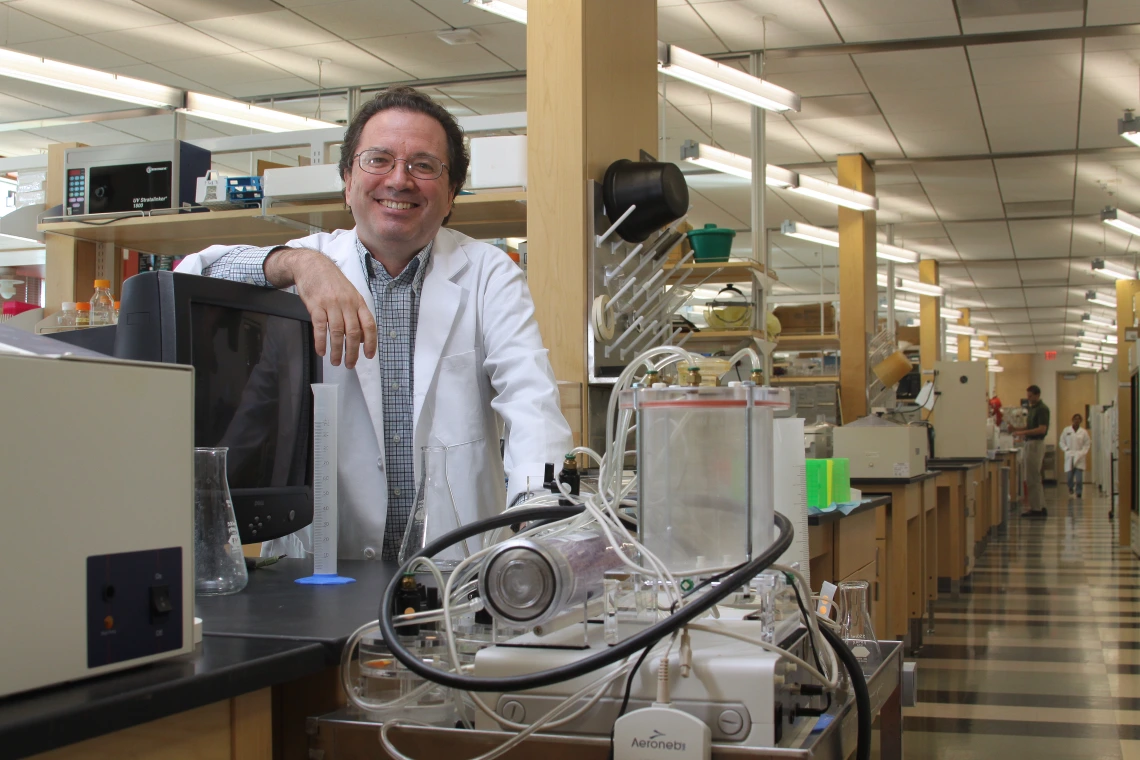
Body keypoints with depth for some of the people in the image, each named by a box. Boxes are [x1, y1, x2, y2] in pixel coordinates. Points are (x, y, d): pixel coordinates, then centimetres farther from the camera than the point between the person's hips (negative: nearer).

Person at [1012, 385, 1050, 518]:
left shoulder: (1042, 409, -14)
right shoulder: (1032, 408, 16)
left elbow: (1042, 429, -22)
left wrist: (1023, 432, -24)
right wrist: (1018, 429, 7)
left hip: (1036, 444, -10)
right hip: (1031, 443, 10)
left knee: (1033, 478, -8)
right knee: (1036, 478, 12)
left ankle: (1036, 509, -5)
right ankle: (1040, 507, 15)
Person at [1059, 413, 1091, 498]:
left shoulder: (1084, 432, 4)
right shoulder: (1066, 431, 5)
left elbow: (1087, 444, 8)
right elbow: (1061, 442, 9)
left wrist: (1083, 452, -5)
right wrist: (1066, 449, -4)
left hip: (1079, 457, 0)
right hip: (1069, 457, 1)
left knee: (1079, 478, -11)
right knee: (1069, 476, 0)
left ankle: (1079, 493, 1)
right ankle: (1071, 487, 31)